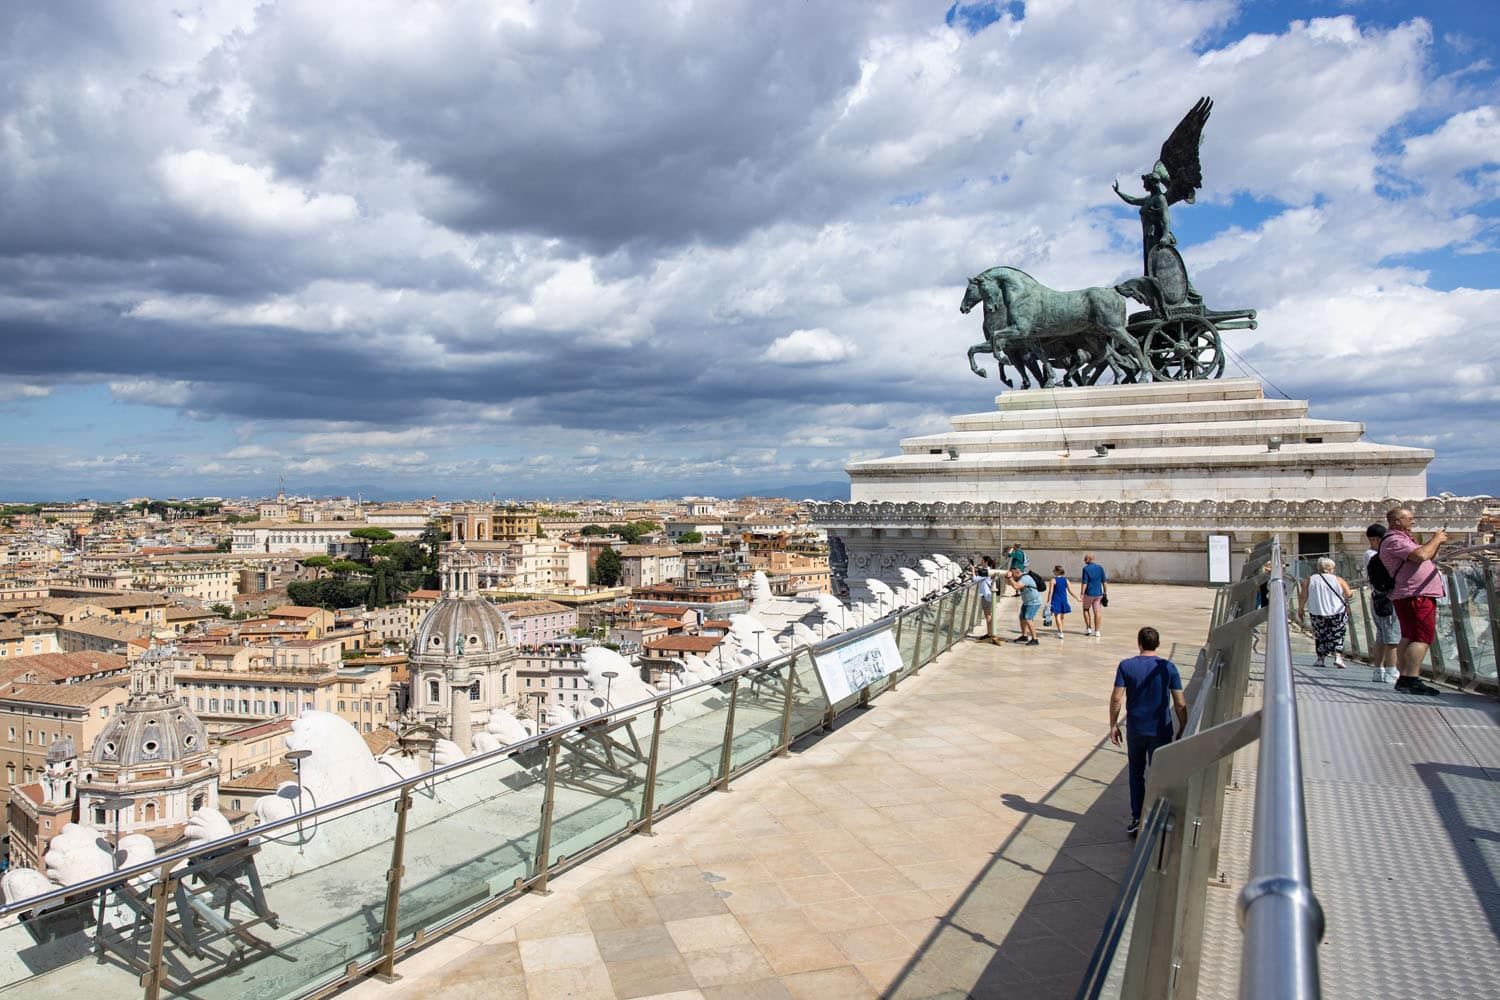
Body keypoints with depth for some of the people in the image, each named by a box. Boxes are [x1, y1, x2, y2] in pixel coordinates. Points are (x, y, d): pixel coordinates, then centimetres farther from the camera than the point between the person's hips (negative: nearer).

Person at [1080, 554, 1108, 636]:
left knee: (1086, 609, 15)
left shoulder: (1086, 569, -10)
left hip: (1089, 593, -4)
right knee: (1097, 612, 5)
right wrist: (1105, 593, 9)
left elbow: (1084, 583, -14)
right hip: (1098, 593, 4)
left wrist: (1082, 594, -11)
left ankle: (1088, 628, 12)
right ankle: (1096, 631, 5)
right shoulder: (1100, 568, 4)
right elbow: (1104, 581, 4)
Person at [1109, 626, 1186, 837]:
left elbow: (1116, 698, -7)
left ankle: (1137, 820, 19)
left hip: (1135, 730, 1)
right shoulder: (1168, 668, -6)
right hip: (1161, 731, -1)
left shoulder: (1126, 666, -6)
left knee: (1136, 774, 17)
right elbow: (1180, 704, -4)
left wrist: (1113, 725, 3)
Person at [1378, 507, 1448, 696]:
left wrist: (1437, 543, 14)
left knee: (1409, 637, 9)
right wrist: (1435, 540, -8)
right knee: (1423, 637, -15)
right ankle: (1411, 680, -19)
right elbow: (1421, 555, -24)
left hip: (1413, 596, 11)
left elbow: (1427, 559, 30)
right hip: (1416, 595, -11)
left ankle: (1404, 679, 10)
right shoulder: (1394, 540, -12)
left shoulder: (1401, 539, 24)